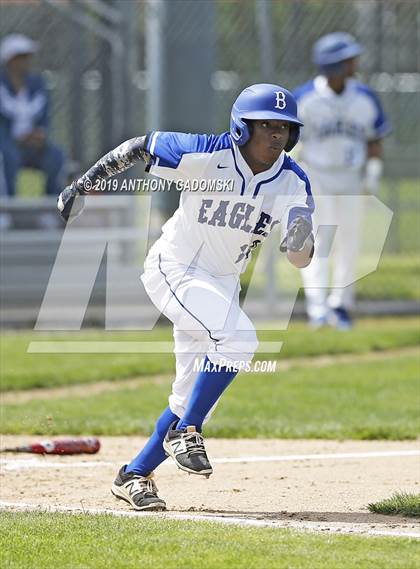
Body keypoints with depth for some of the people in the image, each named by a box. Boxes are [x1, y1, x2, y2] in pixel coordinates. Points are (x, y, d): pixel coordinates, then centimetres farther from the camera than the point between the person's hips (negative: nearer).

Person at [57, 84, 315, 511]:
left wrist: (301, 238, -40)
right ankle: (184, 433, -14)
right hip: (173, 270, -6)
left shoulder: (292, 183, -11)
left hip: (222, 283, 6)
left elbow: (300, 259, -17)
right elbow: (139, 147, -9)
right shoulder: (207, 156, -22)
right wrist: (83, 185, -6)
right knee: (237, 339, -28)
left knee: (195, 394, 7)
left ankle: (134, 475, 20)